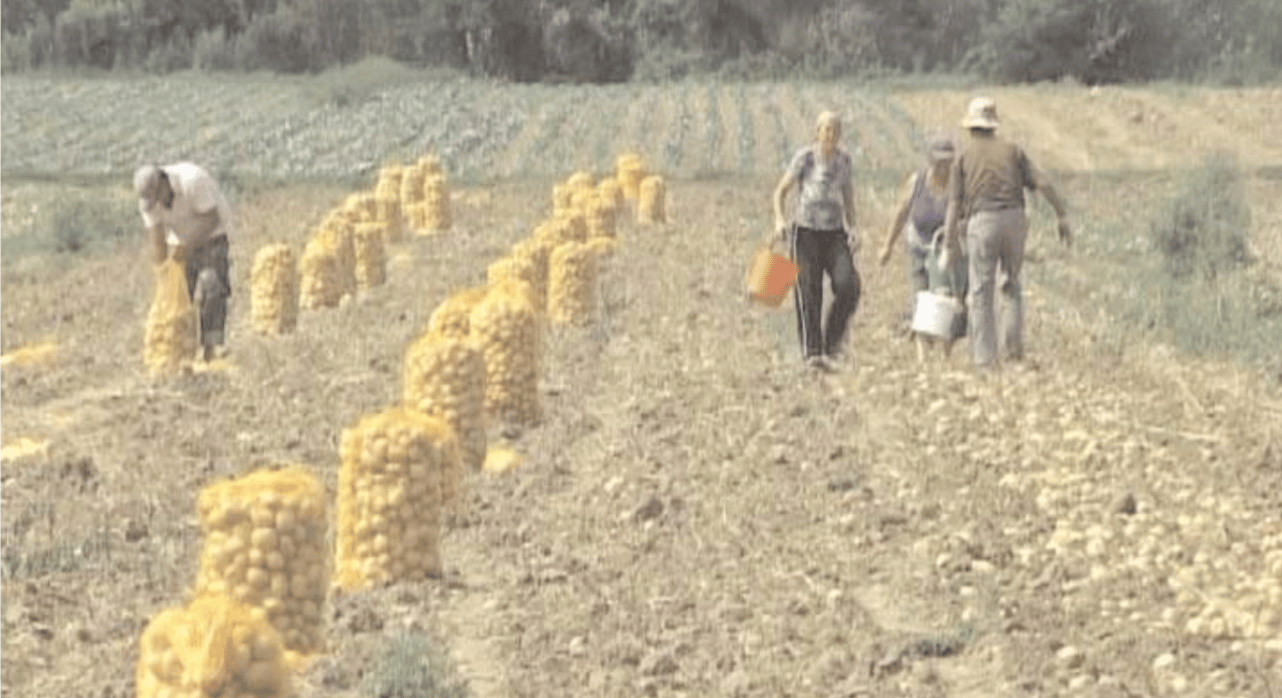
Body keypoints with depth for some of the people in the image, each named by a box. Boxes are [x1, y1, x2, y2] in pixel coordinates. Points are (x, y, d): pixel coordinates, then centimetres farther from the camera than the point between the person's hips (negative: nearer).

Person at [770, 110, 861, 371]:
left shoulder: (843, 159, 9)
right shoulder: (804, 157, -3)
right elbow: (780, 192, 0)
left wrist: (852, 229, 4)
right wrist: (779, 220, -16)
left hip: (835, 233, 3)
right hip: (806, 232, -3)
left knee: (848, 286, -15)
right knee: (809, 294, -6)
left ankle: (831, 341, 4)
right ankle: (812, 352, -1)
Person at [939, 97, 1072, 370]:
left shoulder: (963, 153, 9)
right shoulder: (1011, 150, 16)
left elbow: (955, 202, 3)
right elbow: (1042, 184, 6)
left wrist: (949, 245, 4)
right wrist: (1063, 218, 7)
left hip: (981, 223, -3)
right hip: (1014, 219, 3)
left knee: (981, 292, 2)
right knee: (1011, 284, 19)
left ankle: (985, 359, -2)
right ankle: (1013, 344, 3)